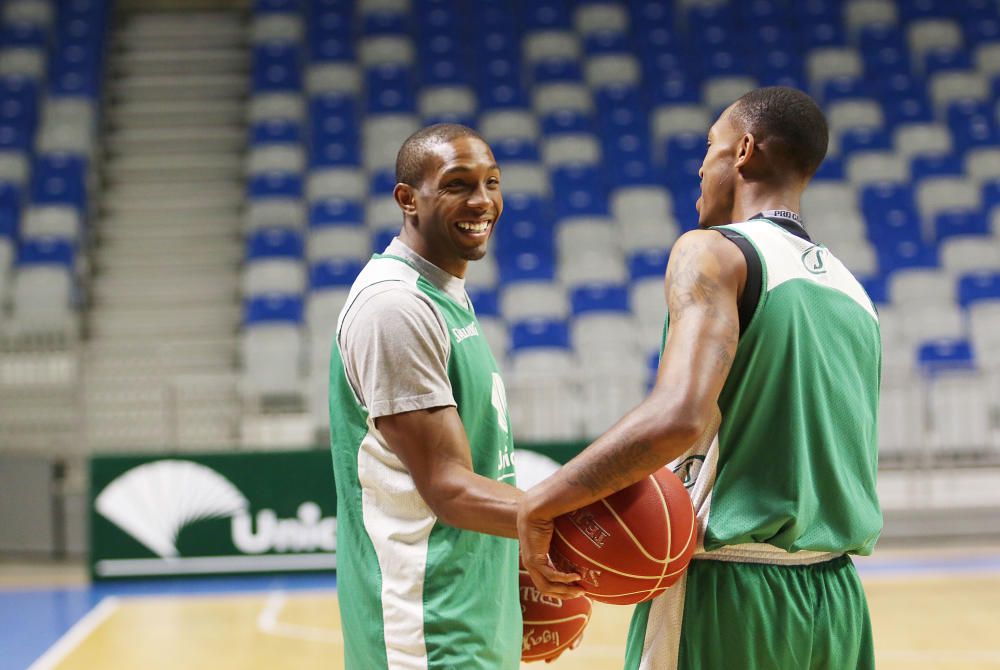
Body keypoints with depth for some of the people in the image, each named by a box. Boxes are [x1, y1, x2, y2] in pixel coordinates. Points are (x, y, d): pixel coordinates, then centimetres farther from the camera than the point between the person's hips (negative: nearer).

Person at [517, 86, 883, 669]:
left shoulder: (714, 253, -9)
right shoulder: (851, 289, 14)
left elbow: (680, 414, -26)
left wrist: (541, 505, -17)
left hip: (724, 595, -7)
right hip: (838, 599, 7)